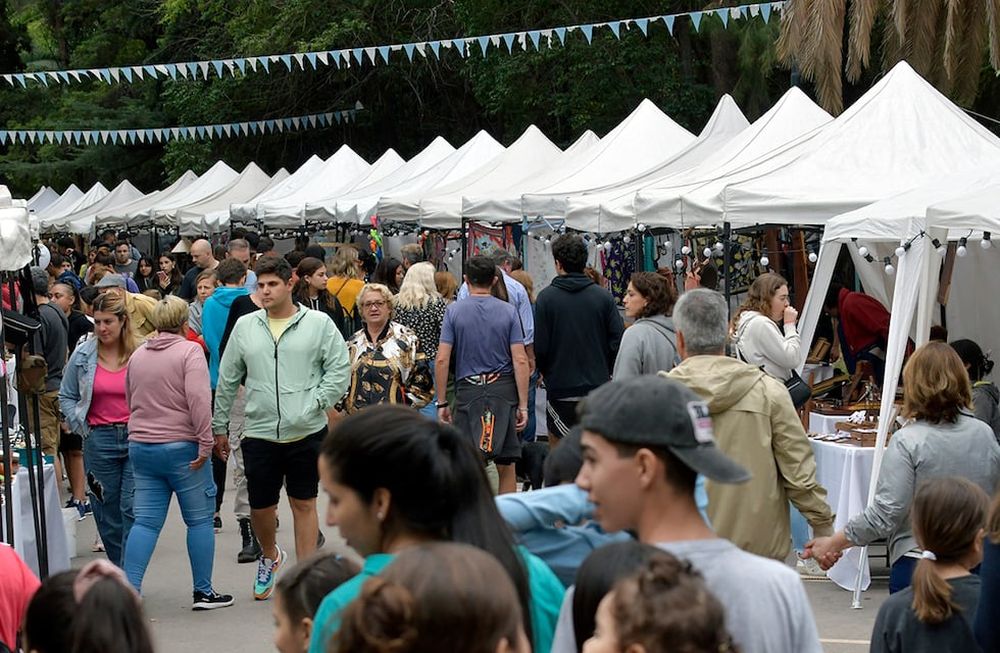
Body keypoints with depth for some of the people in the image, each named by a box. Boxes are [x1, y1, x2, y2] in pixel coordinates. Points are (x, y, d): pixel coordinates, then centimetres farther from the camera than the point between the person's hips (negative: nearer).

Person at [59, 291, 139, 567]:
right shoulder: (83, 355, 3)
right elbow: (66, 396, 14)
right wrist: (81, 428, 3)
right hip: (99, 441, 3)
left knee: (132, 508, -9)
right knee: (107, 514, 8)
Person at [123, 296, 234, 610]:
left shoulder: (137, 355, 12)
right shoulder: (189, 351, -8)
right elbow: (199, 400, -19)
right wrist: (205, 443, -19)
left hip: (140, 446, 6)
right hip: (181, 447, -6)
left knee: (146, 522, 6)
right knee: (200, 520, 6)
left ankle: (130, 590, -3)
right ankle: (204, 592, 10)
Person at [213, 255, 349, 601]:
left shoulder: (318, 323, -2)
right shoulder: (245, 326, 6)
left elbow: (339, 371, -3)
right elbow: (227, 381, 12)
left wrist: (314, 405, -13)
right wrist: (219, 427, 13)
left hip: (306, 433, -2)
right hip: (259, 433, 2)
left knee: (304, 504, 6)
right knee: (260, 506, 8)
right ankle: (270, 556, 38)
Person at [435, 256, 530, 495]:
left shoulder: (454, 311, -1)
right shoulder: (508, 311, 1)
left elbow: (442, 360, -5)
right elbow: (520, 360, -3)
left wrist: (441, 403, 2)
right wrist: (523, 405, 1)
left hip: (468, 389, -1)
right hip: (503, 389, 1)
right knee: (506, 466, 7)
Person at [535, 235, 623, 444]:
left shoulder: (546, 297, -7)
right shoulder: (603, 296, -1)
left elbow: (540, 348, -8)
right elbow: (618, 342, -1)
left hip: (560, 390, -2)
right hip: (599, 388, 2)